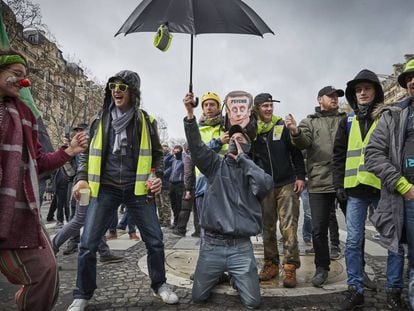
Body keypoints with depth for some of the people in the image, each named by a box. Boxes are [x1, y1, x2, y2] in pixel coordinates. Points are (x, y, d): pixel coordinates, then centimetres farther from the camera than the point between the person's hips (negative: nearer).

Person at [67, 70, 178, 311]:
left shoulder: (146, 121, 2)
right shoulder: (100, 120, 5)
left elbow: (157, 154, 10)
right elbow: (87, 153, 12)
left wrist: (158, 177, -6)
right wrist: (82, 178, -2)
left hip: (138, 189, 0)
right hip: (106, 189, 1)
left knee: (155, 240, 4)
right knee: (88, 244, -1)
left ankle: (159, 284, 28)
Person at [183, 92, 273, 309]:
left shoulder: (252, 170, 5)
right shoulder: (216, 165, 5)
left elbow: (266, 184, -18)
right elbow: (196, 146, -11)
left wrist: (242, 157, -9)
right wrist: (190, 113, -25)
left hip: (241, 247, 0)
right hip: (211, 244, 1)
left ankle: (235, 278, 31)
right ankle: (220, 275, 38)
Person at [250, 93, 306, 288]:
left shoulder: (283, 126, 2)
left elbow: (296, 152, 2)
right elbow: (249, 159, 10)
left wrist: (300, 176, -5)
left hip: (287, 184, -2)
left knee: (289, 227, -5)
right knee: (267, 227, 8)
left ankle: (290, 267, 1)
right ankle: (271, 264, 20)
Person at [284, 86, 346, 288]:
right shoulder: (309, 122, 8)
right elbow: (304, 143, -10)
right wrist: (295, 132, -31)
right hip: (319, 183, -1)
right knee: (319, 229, 3)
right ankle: (322, 267, 21)